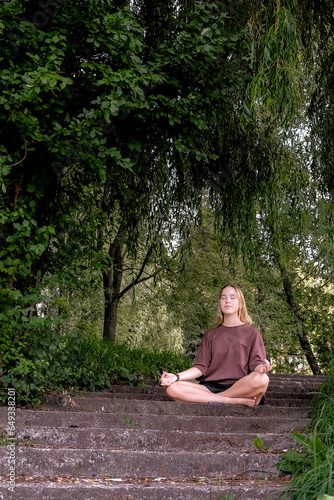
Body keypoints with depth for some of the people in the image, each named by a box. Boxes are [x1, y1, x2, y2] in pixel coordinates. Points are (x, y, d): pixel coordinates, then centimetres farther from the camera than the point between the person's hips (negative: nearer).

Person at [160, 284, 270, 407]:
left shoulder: (252, 333, 14)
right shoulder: (210, 335, 22)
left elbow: (256, 363, 2)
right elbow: (201, 367, 12)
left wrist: (262, 368, -23)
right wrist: (177, 376, -5)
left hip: (240, 387, -3)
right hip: (211, 387, 3)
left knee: (261, 379, -36)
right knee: (172, 387, -25)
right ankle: (234, 401, -27)